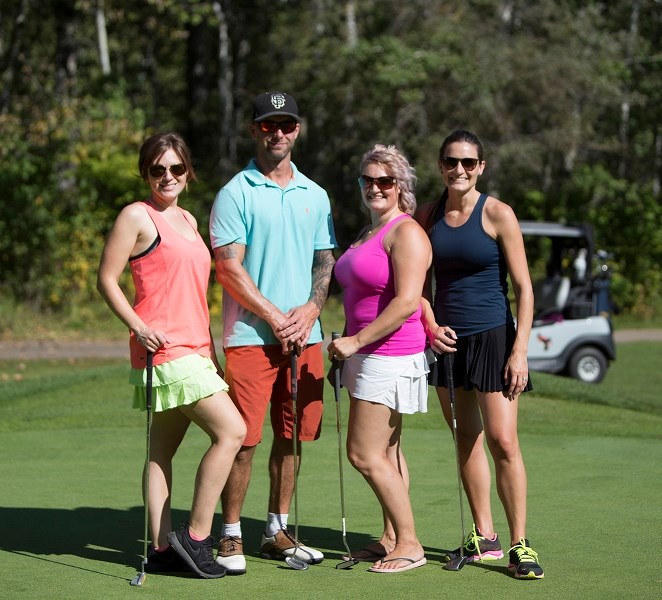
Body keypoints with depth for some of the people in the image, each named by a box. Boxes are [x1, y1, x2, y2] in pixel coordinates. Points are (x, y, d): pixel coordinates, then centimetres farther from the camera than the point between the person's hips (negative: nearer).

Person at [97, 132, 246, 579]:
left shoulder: (189, 220, 18)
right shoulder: (137, 216, -5)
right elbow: (107, 279, -7)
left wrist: (212, 351, 21)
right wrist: (139, 327, -19)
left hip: (194, 349, 8)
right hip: (164, 349, -8)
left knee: (164, 448, 9)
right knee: (231, 431, -13)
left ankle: (163, 549, 12)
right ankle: (196, 536, -7)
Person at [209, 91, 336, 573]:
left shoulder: (315, 195, 14)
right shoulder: (236, 193, -2)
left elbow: (325, 261, 15)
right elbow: (229, 267, -8)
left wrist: (311, 309, -3)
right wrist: (275, 317, -11)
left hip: (305, 335, 5)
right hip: (251, 335, -5)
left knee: (293, 437, 8)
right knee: (244, 439, -7)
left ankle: (277, 533, 19)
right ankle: (232, 537, 2)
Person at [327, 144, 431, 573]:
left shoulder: (406, 233, -14)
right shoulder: (369, 232, 16)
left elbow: (407, 302, -22)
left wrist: (355, 341, -20)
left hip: (389, 356, -10)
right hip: (368, 357, 10)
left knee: (364, 454, -10)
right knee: (386, 452, 12)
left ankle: (409, 544, -3)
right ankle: (392, 539, 18)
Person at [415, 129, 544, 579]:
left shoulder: (498, 214, -7)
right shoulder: (428, 216, 6)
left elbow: (523, 287, -7)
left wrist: (520, 350, -13)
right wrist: (431, 327, -3)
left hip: (492, 336, -5)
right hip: (446, 338, 5)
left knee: (503, 442, -10)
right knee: (467, 441, 9)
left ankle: (520, 545, -4)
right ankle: (484, 537, 18)